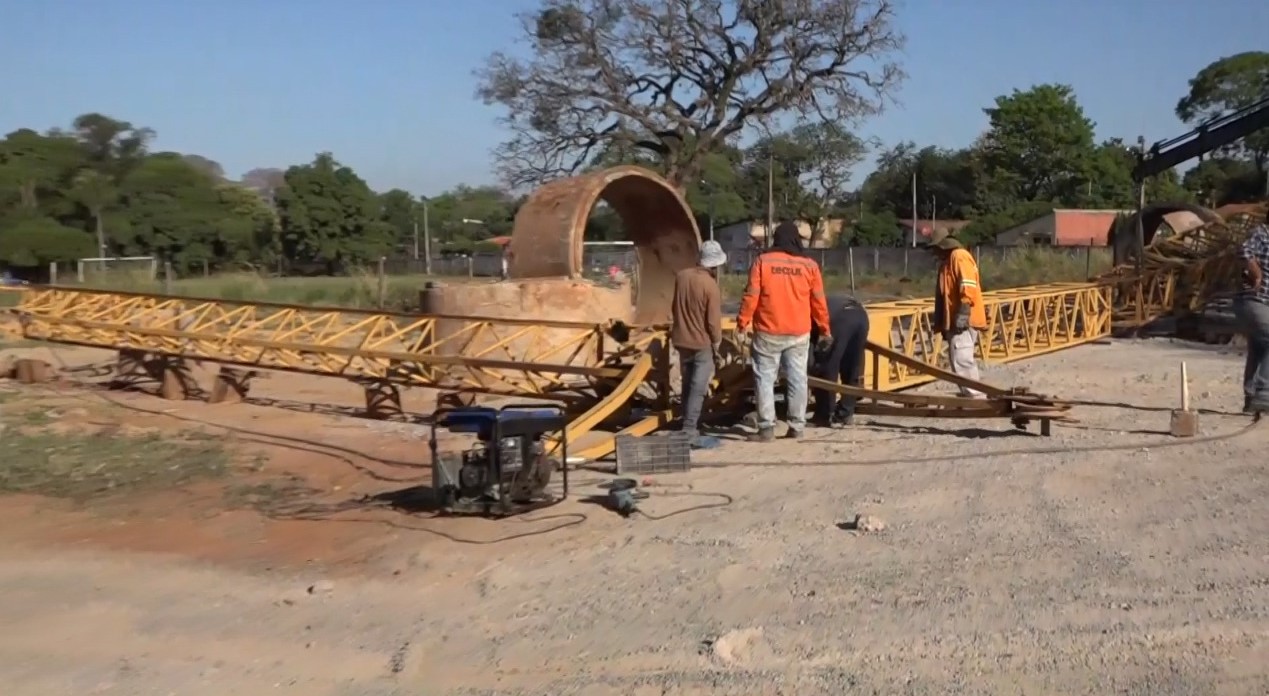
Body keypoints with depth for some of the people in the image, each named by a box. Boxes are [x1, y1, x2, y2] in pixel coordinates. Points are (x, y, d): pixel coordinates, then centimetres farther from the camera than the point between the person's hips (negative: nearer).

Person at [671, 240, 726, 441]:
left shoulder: (681, 276, -1)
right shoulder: (710, 285, -19)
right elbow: (713, 320, -16)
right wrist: (717, 343, -3)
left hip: (682, 339, 6)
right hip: (702, 343, -6)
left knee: (687, 384, 18)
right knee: (698, 387, -2)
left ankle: (689, 422, 25)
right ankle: (689, 428, -7)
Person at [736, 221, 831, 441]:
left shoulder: (762, 261, -5)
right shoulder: (809, 265, 1)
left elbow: (751, 295, -7)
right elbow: (819, 301, 6)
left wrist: (743, 321, 4)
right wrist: (824, 329, 16)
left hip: (768, 332, -2)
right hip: (799, 333, 2)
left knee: (765, 378, 3)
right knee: (797, 379, 8)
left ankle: (766, 427, -1)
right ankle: (797, 426, 10)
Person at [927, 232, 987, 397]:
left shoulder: (960, 256, -10)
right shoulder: (947, 260, 22)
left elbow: (968, 288, -20)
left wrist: (963, 315, -25)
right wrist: (941, 322, 22)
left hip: (963, 321, -11)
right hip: (954, 321, 11)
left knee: (961, 359, -17)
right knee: (960, 360, 12)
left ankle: (975, 397, -16)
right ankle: (969, 395, 17)